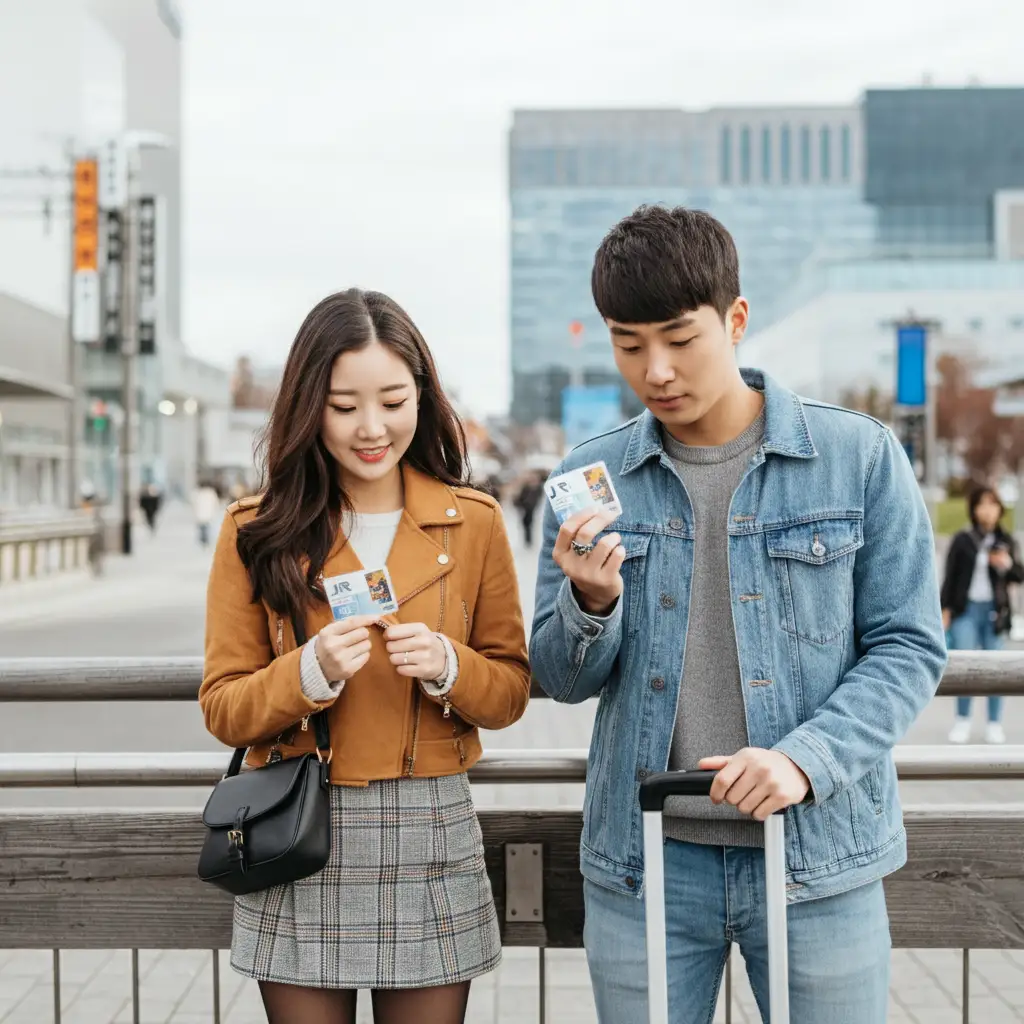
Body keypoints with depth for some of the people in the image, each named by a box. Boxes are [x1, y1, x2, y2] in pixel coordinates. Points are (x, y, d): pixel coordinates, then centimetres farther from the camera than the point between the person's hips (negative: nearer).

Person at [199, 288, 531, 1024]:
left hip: (430, 834, 1)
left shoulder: (474, 522, 2)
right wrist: (310, 673, -19)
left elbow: (511, 691, 6)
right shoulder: (257, 531, -1)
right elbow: (223, 708, -1)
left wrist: (447, 666, -15)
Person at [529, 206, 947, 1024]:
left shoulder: (859, 457, -4)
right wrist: (590, 603, -16)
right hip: (643, 862, 2)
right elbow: (564, 680, 5)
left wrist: (805, 758, -18)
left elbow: (909, 646, -3)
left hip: (818, 855, -1)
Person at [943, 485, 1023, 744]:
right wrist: (945, 609, 1)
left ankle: (995, 724, 9)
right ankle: (962, 722, 7)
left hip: (994, 610, 1)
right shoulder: (962, 540, 3)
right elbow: (950, 576, 5)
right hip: (966, 609, -1)